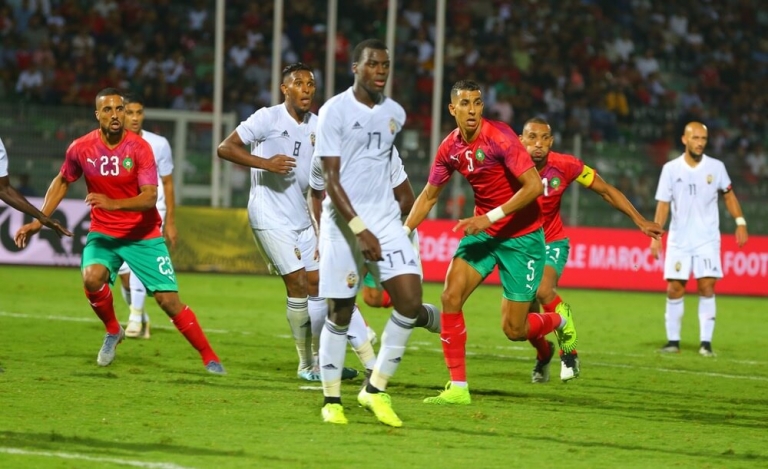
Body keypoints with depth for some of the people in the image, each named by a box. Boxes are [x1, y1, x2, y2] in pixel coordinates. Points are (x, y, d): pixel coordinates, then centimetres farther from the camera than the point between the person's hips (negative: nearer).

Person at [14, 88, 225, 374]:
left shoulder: (139, 148, -16)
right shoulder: (81, 149, -7)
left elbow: (150, 197, -23)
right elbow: (62, 182, 12)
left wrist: (113, 203, -39)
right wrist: (38, 221, 7)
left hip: (144, 235, -2)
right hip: (103, 232, 2)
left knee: (169, 300, -8)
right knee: (92, 278, -28)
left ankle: (209, 358, 8)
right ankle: (113, 331, 2)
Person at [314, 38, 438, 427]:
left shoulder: (395, 114, 8)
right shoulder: (334, 111, -10)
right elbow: (331, 180, -14)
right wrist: (360, 230, -23)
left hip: (385, 220, 5)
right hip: (343, 221, -5)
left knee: (410, 300, -10)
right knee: (340, 314, 0)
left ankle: (376, 389, 2)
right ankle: (331, 400, 15)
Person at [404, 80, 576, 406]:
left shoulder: (500, 137, -20)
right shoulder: (450, 148, -1)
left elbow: (534, 186, -24)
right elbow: (429, 195, 12)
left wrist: (490, 217, -26)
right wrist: (403, 232, 1)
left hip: (522, 235, -5)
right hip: (483, 232, 5)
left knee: (513, 330, -3)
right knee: (450, 296, -15)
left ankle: (559, 320, 33)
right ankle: (458, 388, -7)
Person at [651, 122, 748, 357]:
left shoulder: (716, 167, -1)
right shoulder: (671, 169, -2)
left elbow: (728, 195, 12)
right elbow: (663, 204, 0)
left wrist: (740, 222, 3)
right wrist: (655, 235, -7)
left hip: (707, 240, -1)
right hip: (678, 240, 1)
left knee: (707, 287, -10)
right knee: (674, 289, -1)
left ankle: (706, 342, -7)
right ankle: (673, 341, 11)